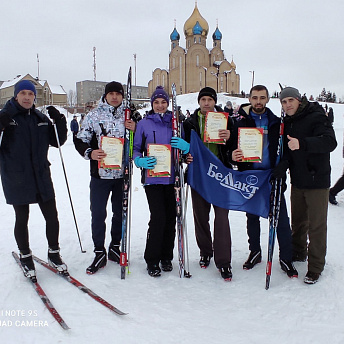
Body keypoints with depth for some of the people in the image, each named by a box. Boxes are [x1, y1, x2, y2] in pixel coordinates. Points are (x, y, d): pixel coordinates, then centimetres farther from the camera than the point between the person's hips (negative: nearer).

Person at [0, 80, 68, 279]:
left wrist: (60, 122, -4)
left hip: (41, 177, 3)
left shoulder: (42, 119, 8)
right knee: (22, 219, 9)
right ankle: (25, 257, 29)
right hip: (16, 179, -3)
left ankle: (54, 253, 25)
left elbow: (57, 142, 11)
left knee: (52, 216, 5)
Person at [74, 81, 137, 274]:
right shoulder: (94, 115, 3)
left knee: (121, 213, 11)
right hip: (100, 173, -1)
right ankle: (100, 253, 13)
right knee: (98, 214, 0)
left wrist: (135, 129, -10)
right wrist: (90, 153, -15)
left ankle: (115, 247, 29)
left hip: (123, 173, 2)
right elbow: (80, 140, 5)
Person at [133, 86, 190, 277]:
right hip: (152, 177, -2)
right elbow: (136, 148, 7)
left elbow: (187, 148, 12)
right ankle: (152, 260, 7)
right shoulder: (144, 123, 6)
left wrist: (185, 146, -12)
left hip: (172, 177, 3)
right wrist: (140, 161, -15)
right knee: (158, 218, -11)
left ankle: (166, 257, 22)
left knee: (171, 218, 5)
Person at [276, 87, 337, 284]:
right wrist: (283, 164, -13)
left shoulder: (317, 117, -12)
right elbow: (287, 150, 8)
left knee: (316, 225, 0)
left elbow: (330, 142, -27)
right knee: (298, 220, 18)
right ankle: (298, 253, 37)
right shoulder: (287, 123, 9)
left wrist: (302, 143, -41)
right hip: (297, 181, 7)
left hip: (317, 181, -6)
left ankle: (315, 267, 11)